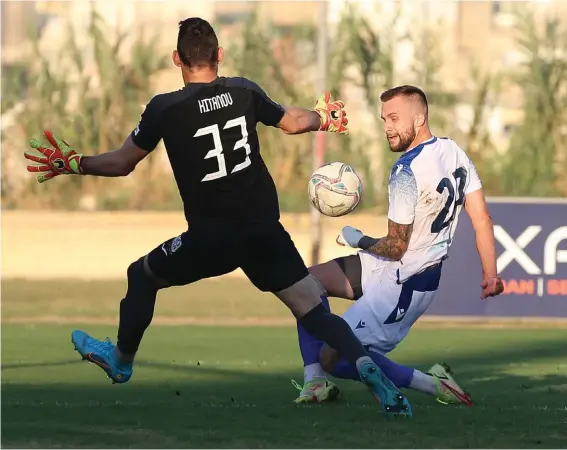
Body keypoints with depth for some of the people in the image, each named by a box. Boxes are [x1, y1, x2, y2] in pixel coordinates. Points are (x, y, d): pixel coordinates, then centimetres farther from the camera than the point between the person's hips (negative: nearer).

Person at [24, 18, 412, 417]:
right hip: (266, 232, 2)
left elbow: (122, 163, 1)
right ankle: (367, 367, -22)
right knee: (315, 311, 2)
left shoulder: (164, 109, -9)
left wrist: (72, 164, 17)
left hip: (211, 240, -2)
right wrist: (325, 119, 39)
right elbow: (293, 122, 18)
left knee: (142, 275, 23)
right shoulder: (244, 91, 1)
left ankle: (121, 360, 39)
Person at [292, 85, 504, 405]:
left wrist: (356, 240, -2)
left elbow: (395, 247, -20)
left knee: (335, 358, -7)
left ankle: (433, 384, -4)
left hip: (403, 284, -10)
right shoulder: (455, 153, 0)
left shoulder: (407, 172, -25)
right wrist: (491, 275, 7)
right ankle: (315, 381, 8)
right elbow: (482, 219, 1)